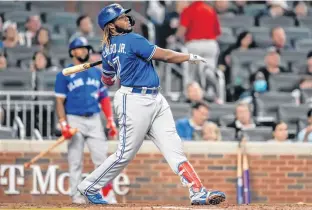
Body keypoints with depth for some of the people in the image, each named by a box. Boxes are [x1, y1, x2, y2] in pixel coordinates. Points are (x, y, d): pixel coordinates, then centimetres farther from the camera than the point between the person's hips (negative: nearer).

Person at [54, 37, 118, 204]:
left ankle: (108, 193, -3)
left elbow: (104, 98, 15)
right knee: (75, 161, -2)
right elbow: (60, 101, -2)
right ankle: (76, 195, 3)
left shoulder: (97, 73, 14)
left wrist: (110, 120, 5)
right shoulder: (64, 75, 2)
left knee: (101, 158, -4)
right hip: (74, 120, -3)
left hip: (94, 120, 3)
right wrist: (63, 124, -12)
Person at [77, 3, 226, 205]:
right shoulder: (132, 40, -15)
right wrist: (190, 57, 2)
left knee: (174, 148, 0)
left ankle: (198, 192, -7)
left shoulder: (108, 49, 10)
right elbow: (166, 56, -12)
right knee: (126, 153, -1)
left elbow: (108, 80, 21)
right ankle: (90, 187, 16)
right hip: (135, 102, -9)